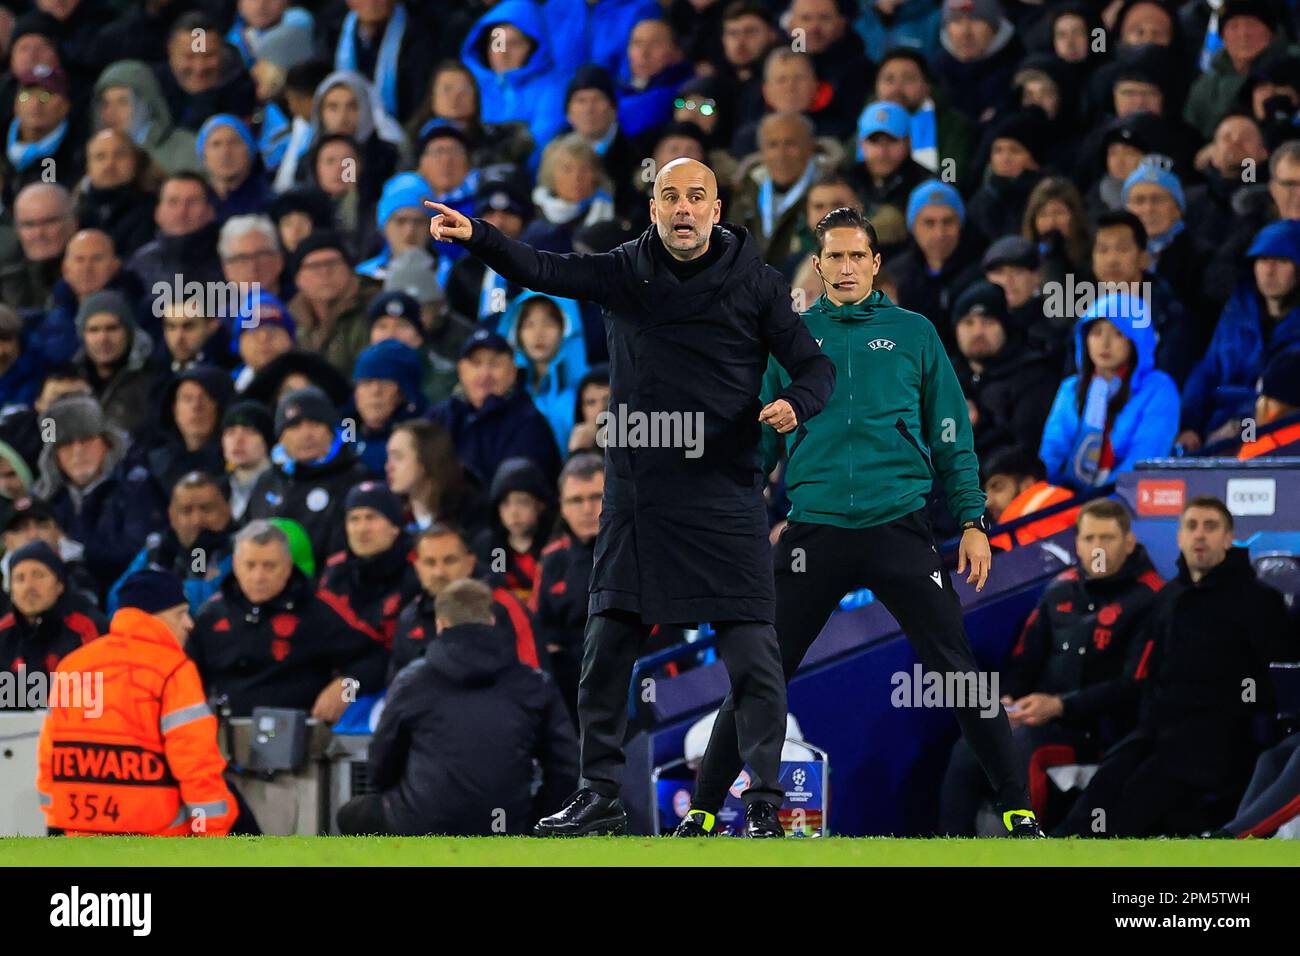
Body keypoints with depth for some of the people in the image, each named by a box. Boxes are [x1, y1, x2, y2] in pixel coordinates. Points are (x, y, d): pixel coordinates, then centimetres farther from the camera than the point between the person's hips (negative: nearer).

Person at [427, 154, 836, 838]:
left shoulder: (756, 283, 2)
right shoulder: (623, 273, 6)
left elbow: (814, 364, 4)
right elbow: (541, 271, -4)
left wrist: (795, 404, -18)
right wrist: (477, 236, -21)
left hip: (725, 498, -3)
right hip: (635, 494, 3)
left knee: (752, 656, -7)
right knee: (605, 652, 5)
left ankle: (763, 802, 2)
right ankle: (600, 795, 18)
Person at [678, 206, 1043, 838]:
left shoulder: (913, 334, 7)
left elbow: (952, 438, 9)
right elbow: (760, 438, 12)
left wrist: (972, 522, 2)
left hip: (900, 528, -1)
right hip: (815, 530, 1)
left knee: (956, 671, -4)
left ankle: (1017, 807, 5)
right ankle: (703, 808, 9)